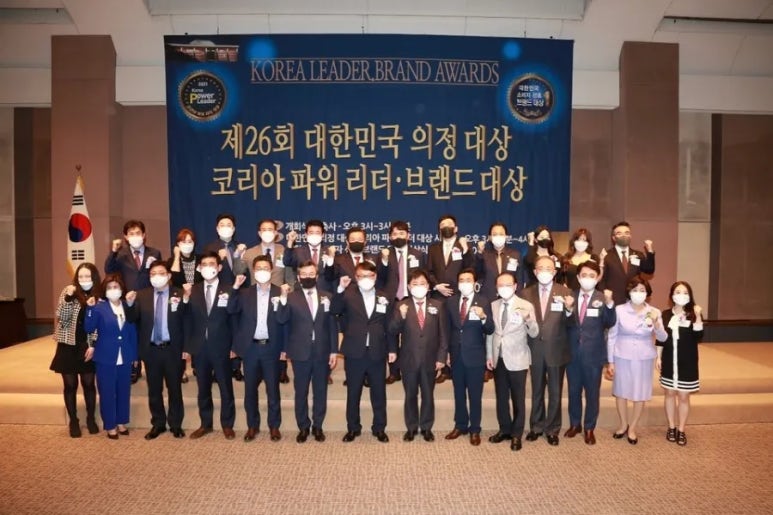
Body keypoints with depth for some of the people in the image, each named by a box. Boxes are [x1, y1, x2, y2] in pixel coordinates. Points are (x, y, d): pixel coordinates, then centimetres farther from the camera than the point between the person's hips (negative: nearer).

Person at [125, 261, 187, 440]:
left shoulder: (180, 295, -5)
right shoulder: (142, 295, 4)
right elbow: (132, 319, -4)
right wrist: (130, 304, -21)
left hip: (172, 349, -2)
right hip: (151, 350, 3)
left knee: (174, 389, 9)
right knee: (154, 390, 14)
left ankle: (175, 424, 24)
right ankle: (158, 424, 30)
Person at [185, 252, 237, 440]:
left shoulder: (228, 290, -4)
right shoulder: (193, 290, 5)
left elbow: (234, 320, -3)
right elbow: (188, 320, 5)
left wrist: (234, 346, -6)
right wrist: (187, 345, 1)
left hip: (221, 347, -3)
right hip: (199, 348, 3)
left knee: (225, 388, 7)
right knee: (203, 388, 14)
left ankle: (227, 425, 21)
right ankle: (205, 424, 28)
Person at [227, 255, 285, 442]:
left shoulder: (280, 292, 0)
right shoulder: (245, 293, 5)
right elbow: (232, 310, -11)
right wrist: (235, 288, -16)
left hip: (270, 347, -1)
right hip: (250, 347, 2)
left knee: (272, 388, 6)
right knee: (250, 388, 10)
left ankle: (274, 426, 19)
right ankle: (252, 425, 24)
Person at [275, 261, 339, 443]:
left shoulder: (327, 297, 4)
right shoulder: (291, 297, -1)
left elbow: (332, 326, 5)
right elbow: (281, 320, -14)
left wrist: (334, 351, 1)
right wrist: (283, 298, -25)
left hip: (322, 352, 2)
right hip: (300, 352, -1)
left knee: (320, 391, 11)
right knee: (301, 392, 10)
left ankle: (317, 426, 26)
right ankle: (303, 427, 25)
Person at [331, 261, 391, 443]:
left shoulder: (384, 298, 4)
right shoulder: (348, 295, -2)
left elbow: (389, 325, 8)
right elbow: (334, 311, -18)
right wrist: (340, 289, -28)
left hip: (377, 353, 1)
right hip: (354, 353, -1)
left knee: (379, 393, 11)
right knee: (353, 393, 12)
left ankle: (379, 428, 27)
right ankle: (353, 428, 27)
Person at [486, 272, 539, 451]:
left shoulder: (526, 306, -8)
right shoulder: (493, 305, 5)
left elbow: (534, 333, -13)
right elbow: (490, 332, 9)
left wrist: (528, 319, -33)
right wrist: (489, 355, 6)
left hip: (517, 360, -4)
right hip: (498, 359, 4)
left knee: (518, 398, 6)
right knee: (501, 397, 14)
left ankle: (516, 434, 19)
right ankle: (504, 429, 29)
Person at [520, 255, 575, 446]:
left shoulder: (565, 292, -5)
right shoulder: (527, 293, 0)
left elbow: (570, 324, -10)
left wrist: (569, 310, -29)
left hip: (556, 350, -1)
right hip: (535, 350, 2)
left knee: (555, 392, 12)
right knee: (537, 391, 16)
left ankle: (552, 429, 28)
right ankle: (536, 426, 32)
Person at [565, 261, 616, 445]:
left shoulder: (603, 298, -6)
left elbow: (610, 323, -19)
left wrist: (609, 304, -36)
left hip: (593, 354, -2)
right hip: (573, 353, 2)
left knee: (592, 392, 10)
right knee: (574, 390, 15)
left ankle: (589, 428, 26)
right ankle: (575, 424, 32)